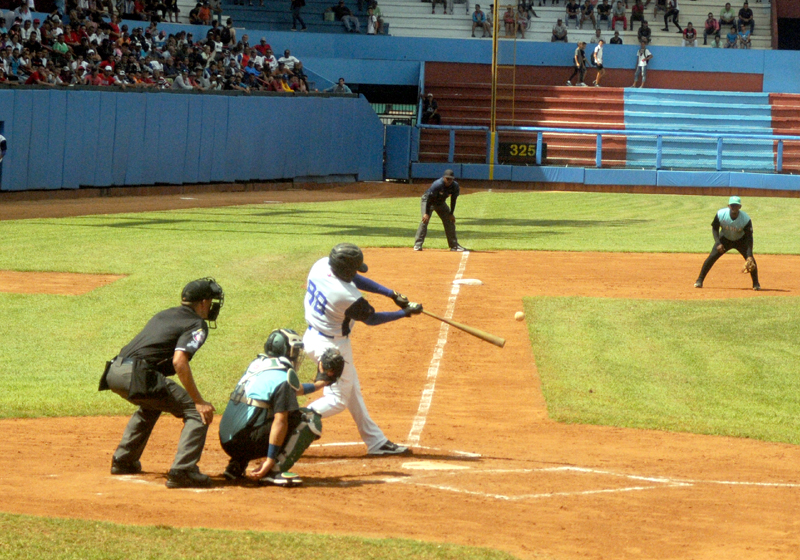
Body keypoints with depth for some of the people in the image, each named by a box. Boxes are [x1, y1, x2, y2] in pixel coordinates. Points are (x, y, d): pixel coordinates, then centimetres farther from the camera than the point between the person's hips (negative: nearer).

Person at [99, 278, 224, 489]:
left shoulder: (163, 315, 27)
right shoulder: (197, 325, 2)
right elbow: (179, 361, -14)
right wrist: (199, 401, -14)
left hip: (114, 371, 9)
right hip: (138, 376, -9)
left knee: (151, 406, 38)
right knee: (198, 412, -5)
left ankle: (123, 461, 38)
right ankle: (182, 472, -18)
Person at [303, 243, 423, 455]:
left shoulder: (322, 264, -11)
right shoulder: (346, 297, -33)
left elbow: (355, 279, 3)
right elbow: (371, 318, -15)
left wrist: (391, 293, -2)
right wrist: (406, 312, -4)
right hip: (331, 346, -10)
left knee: (352, 390, 19)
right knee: (338, 400, 5)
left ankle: (376, 442, 30)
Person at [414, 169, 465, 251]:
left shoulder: (455, 186, -17)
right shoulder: (437, 185, -34)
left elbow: (453, 200, -3)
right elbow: (429, 198, -30)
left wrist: (451, 214, -3)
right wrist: (426, 213, -32)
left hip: (441, 203, 6)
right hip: (427, 201, -6)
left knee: (450, 221, 3)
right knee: (425, 220, -23)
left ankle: (454, 245, 14)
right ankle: (418, 245, -21)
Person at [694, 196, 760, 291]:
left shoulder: (746, 219, -31)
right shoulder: (720, 214, -27)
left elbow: (749, 237, -27)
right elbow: (715, 228, -10)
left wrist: (749, 255, -35)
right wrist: (718, 243, -25)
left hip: (741, 240, -1)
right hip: (724, 239, 1)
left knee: (750, 260, -17)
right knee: (712, 257, -12)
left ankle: (756, 284, 0)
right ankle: (700, 280, 1)